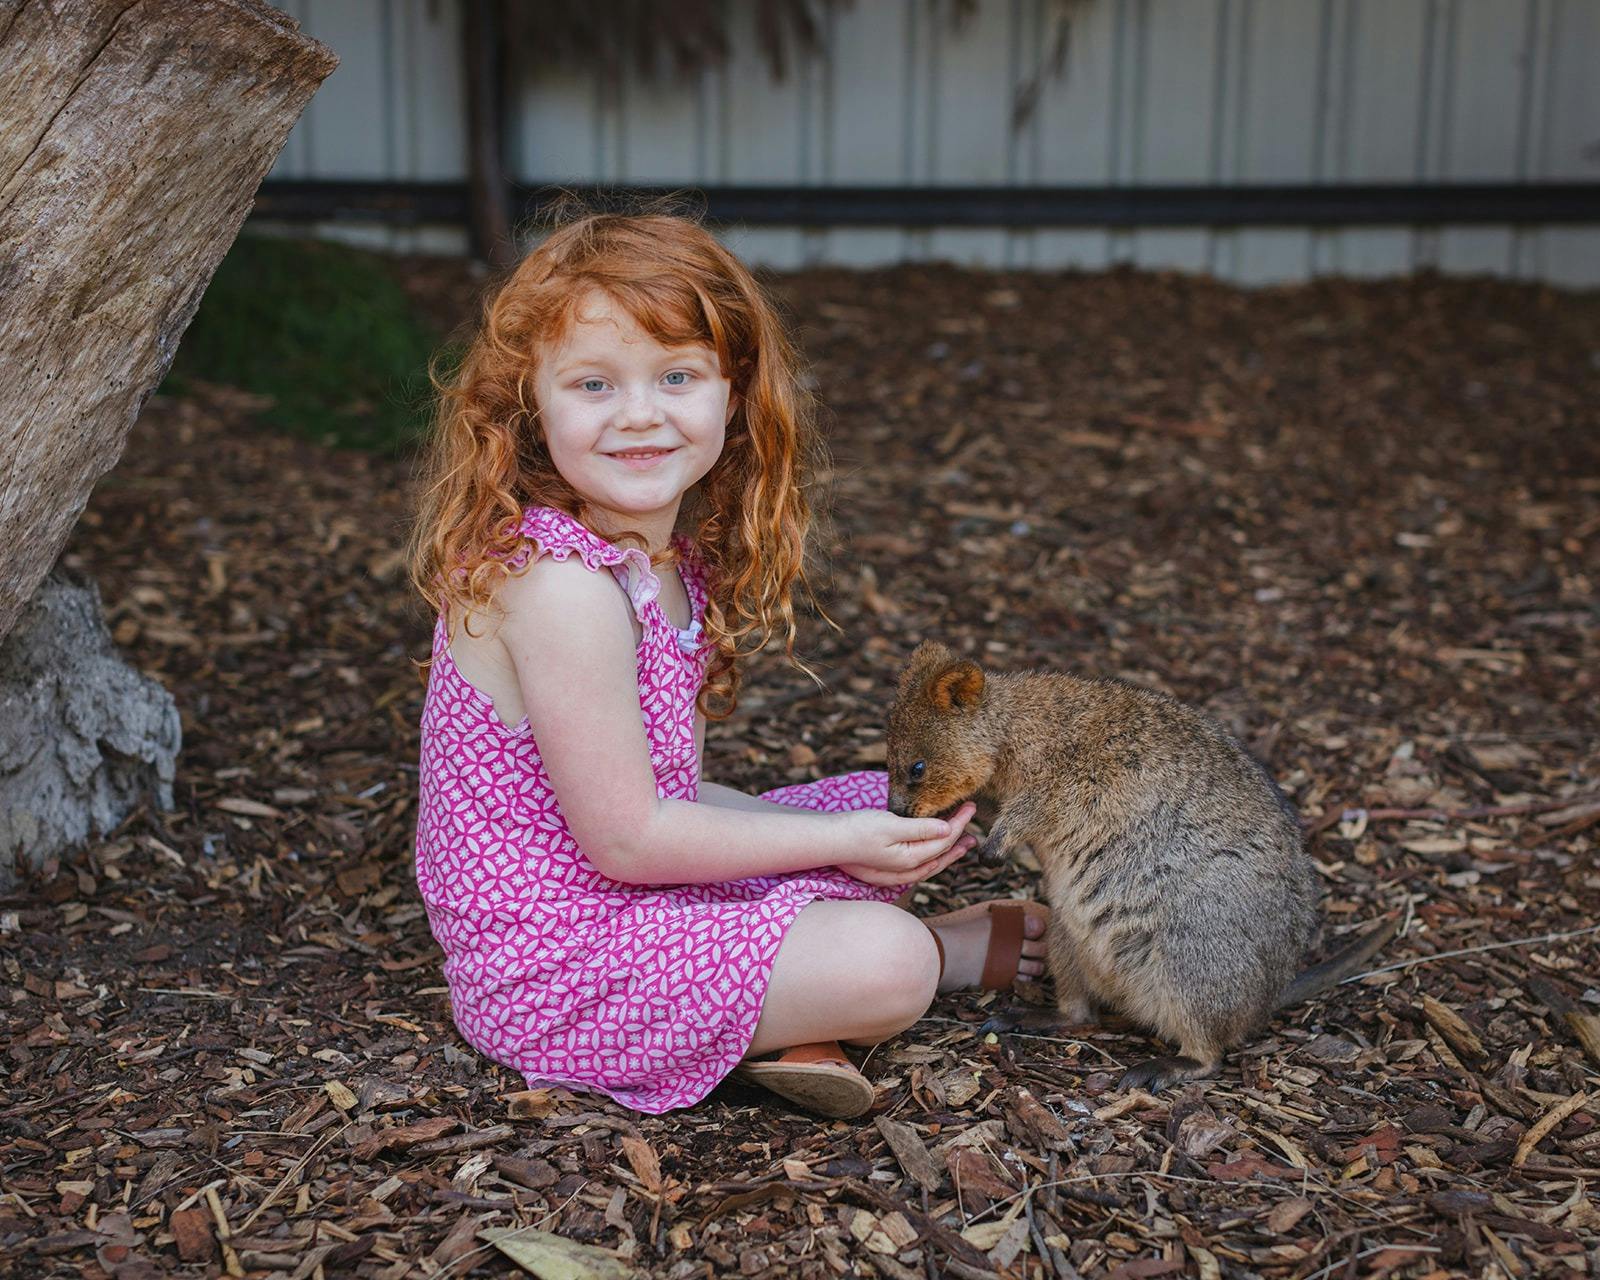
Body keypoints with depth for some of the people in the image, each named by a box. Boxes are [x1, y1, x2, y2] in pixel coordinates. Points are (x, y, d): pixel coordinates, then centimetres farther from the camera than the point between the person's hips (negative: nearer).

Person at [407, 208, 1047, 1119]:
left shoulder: (673, 562, 2)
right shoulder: (557, 586, -27)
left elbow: (651, 788, 7)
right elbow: (626, 837, -24)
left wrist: (880, 829, -1)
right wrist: (838, 842, -15)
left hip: (642, 892, 10)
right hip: (553, 964, -10)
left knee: (897, 809, 17)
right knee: (883, 962, -18)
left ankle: (787, 1030, 1)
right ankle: (947, 952, 15)